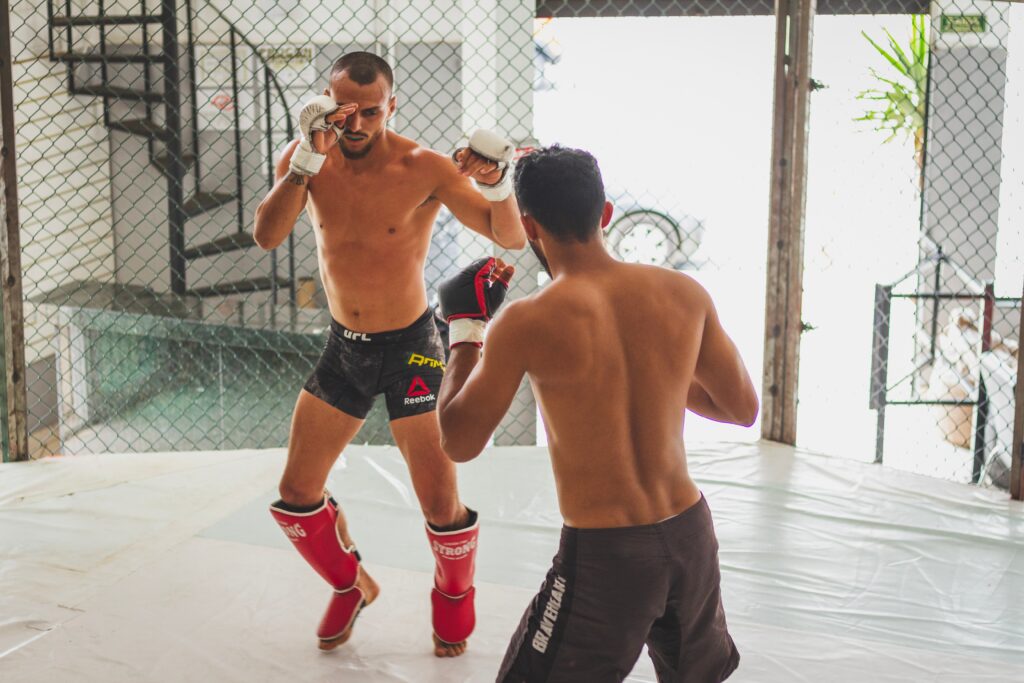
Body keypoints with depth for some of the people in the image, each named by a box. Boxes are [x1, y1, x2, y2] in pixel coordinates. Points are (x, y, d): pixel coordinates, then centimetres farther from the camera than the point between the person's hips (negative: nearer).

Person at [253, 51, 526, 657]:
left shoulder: (423, 168, -18)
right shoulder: (308, 157, -8)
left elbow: (512, 239, -20)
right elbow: (267, 236, -23)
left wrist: (499, 187, -41)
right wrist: (307, 160, -35)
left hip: (410, 348, -4)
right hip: (343, 348, 4)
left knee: (442, 506, -2)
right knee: (296, 497, 7)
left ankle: (454, 602, 30)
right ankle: (352, 586, 35)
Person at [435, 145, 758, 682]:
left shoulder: (527, 323, -16)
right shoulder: (684, 294, -3)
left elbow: (458, 443, -5)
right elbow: (743, 408, 7)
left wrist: (464, 327, 6)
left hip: (603, 555, -5)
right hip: (691, 534, 5)